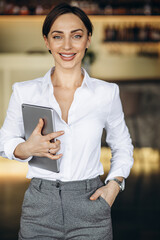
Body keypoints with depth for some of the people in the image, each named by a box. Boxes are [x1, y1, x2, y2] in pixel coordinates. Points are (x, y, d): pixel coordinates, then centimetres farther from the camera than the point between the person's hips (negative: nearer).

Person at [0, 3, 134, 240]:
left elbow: (122, 146, 14)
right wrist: (27, 149, -12)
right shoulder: (24, 92, -1)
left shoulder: (107, 93, 0)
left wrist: (114, 184, -2)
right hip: (40, 207, 0)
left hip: (90, 209, 0)